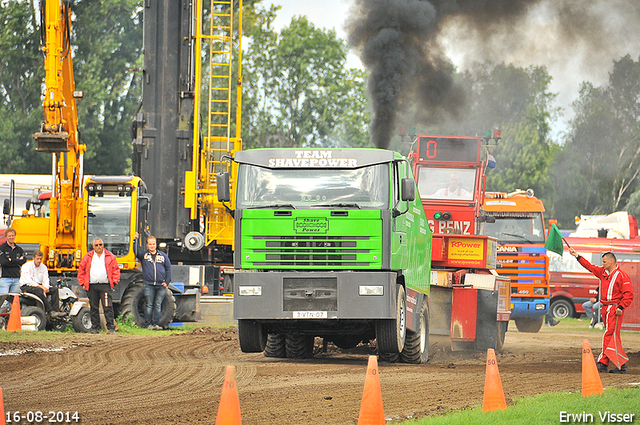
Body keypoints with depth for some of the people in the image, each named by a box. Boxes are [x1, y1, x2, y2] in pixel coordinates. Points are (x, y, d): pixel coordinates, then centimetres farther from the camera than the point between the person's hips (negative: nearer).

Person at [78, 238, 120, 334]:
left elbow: (116, 270, 9)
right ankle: (95, 327, 11)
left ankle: (111, 327, -9)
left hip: (105, 285, -2)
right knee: (94, 308, 5)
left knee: (108, 307, -10)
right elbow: (81, 270, 15)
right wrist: (82, 283, 8)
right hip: (92, 286, 2)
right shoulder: (88, 257, 11)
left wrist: (114, 282, 0)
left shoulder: (110, 257, 8)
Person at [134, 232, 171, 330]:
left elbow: (168, 269, 15)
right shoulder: (143, 255, 11)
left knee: (158, 305, 3)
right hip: (148, 285, -1)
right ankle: (148, 324, 2)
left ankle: (156, 324, 7)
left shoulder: (163, 256, 14)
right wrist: (135, 240, -14)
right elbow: (136, 252, -7)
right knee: (149, 305, -2)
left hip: (161, 285, 1)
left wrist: (167, 282, 6)